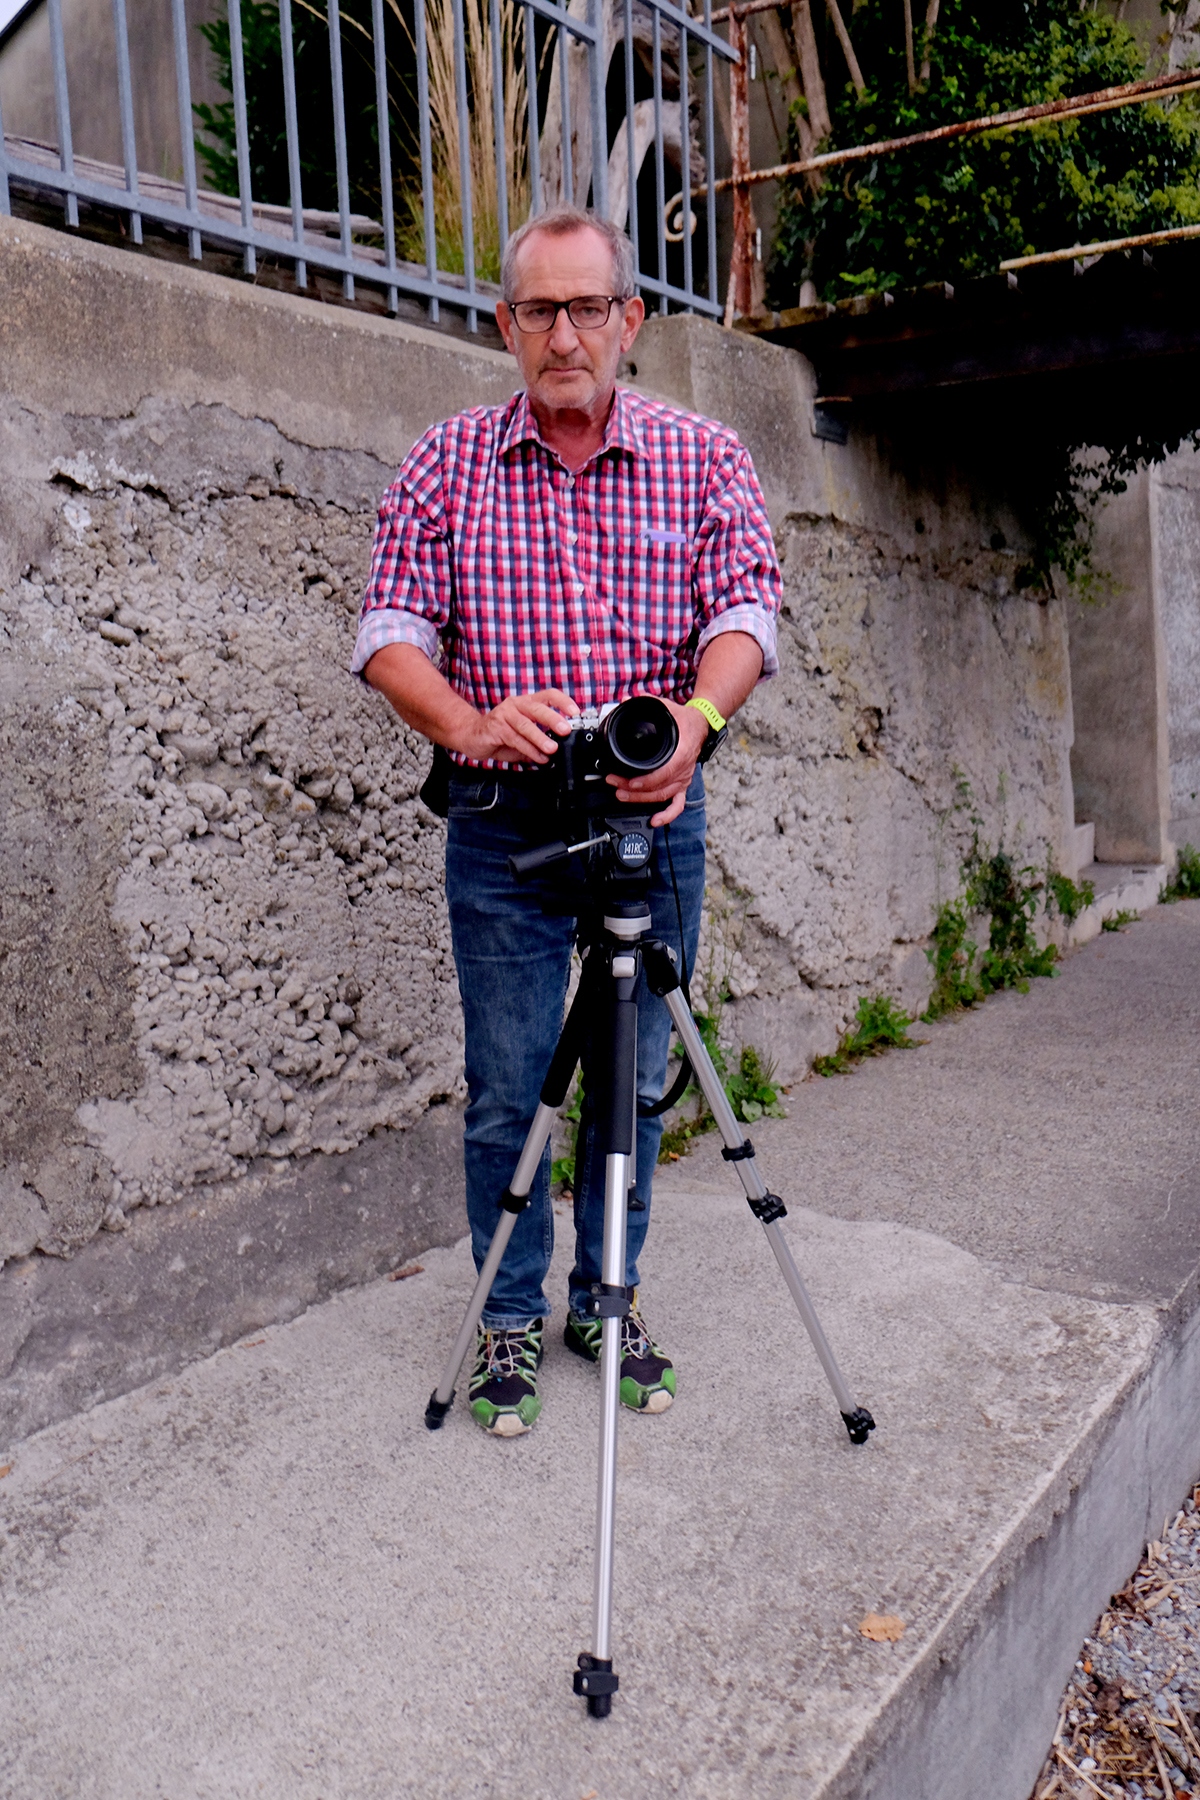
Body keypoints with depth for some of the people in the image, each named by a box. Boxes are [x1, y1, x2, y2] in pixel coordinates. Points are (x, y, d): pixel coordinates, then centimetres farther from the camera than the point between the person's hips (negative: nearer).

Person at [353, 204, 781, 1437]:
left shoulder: (703, 457, 5)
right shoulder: (447, 465, 4)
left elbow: (746, 610, -6)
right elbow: (390, 634, -3)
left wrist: (692, 718, -28)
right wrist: (476, 723, -24)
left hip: (656, 814, 1)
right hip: (501, 822, -1)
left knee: (633, 1079, 10)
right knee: (506, 1089, 5)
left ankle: (607, 1302, 29)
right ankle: (511, 1316, 24)